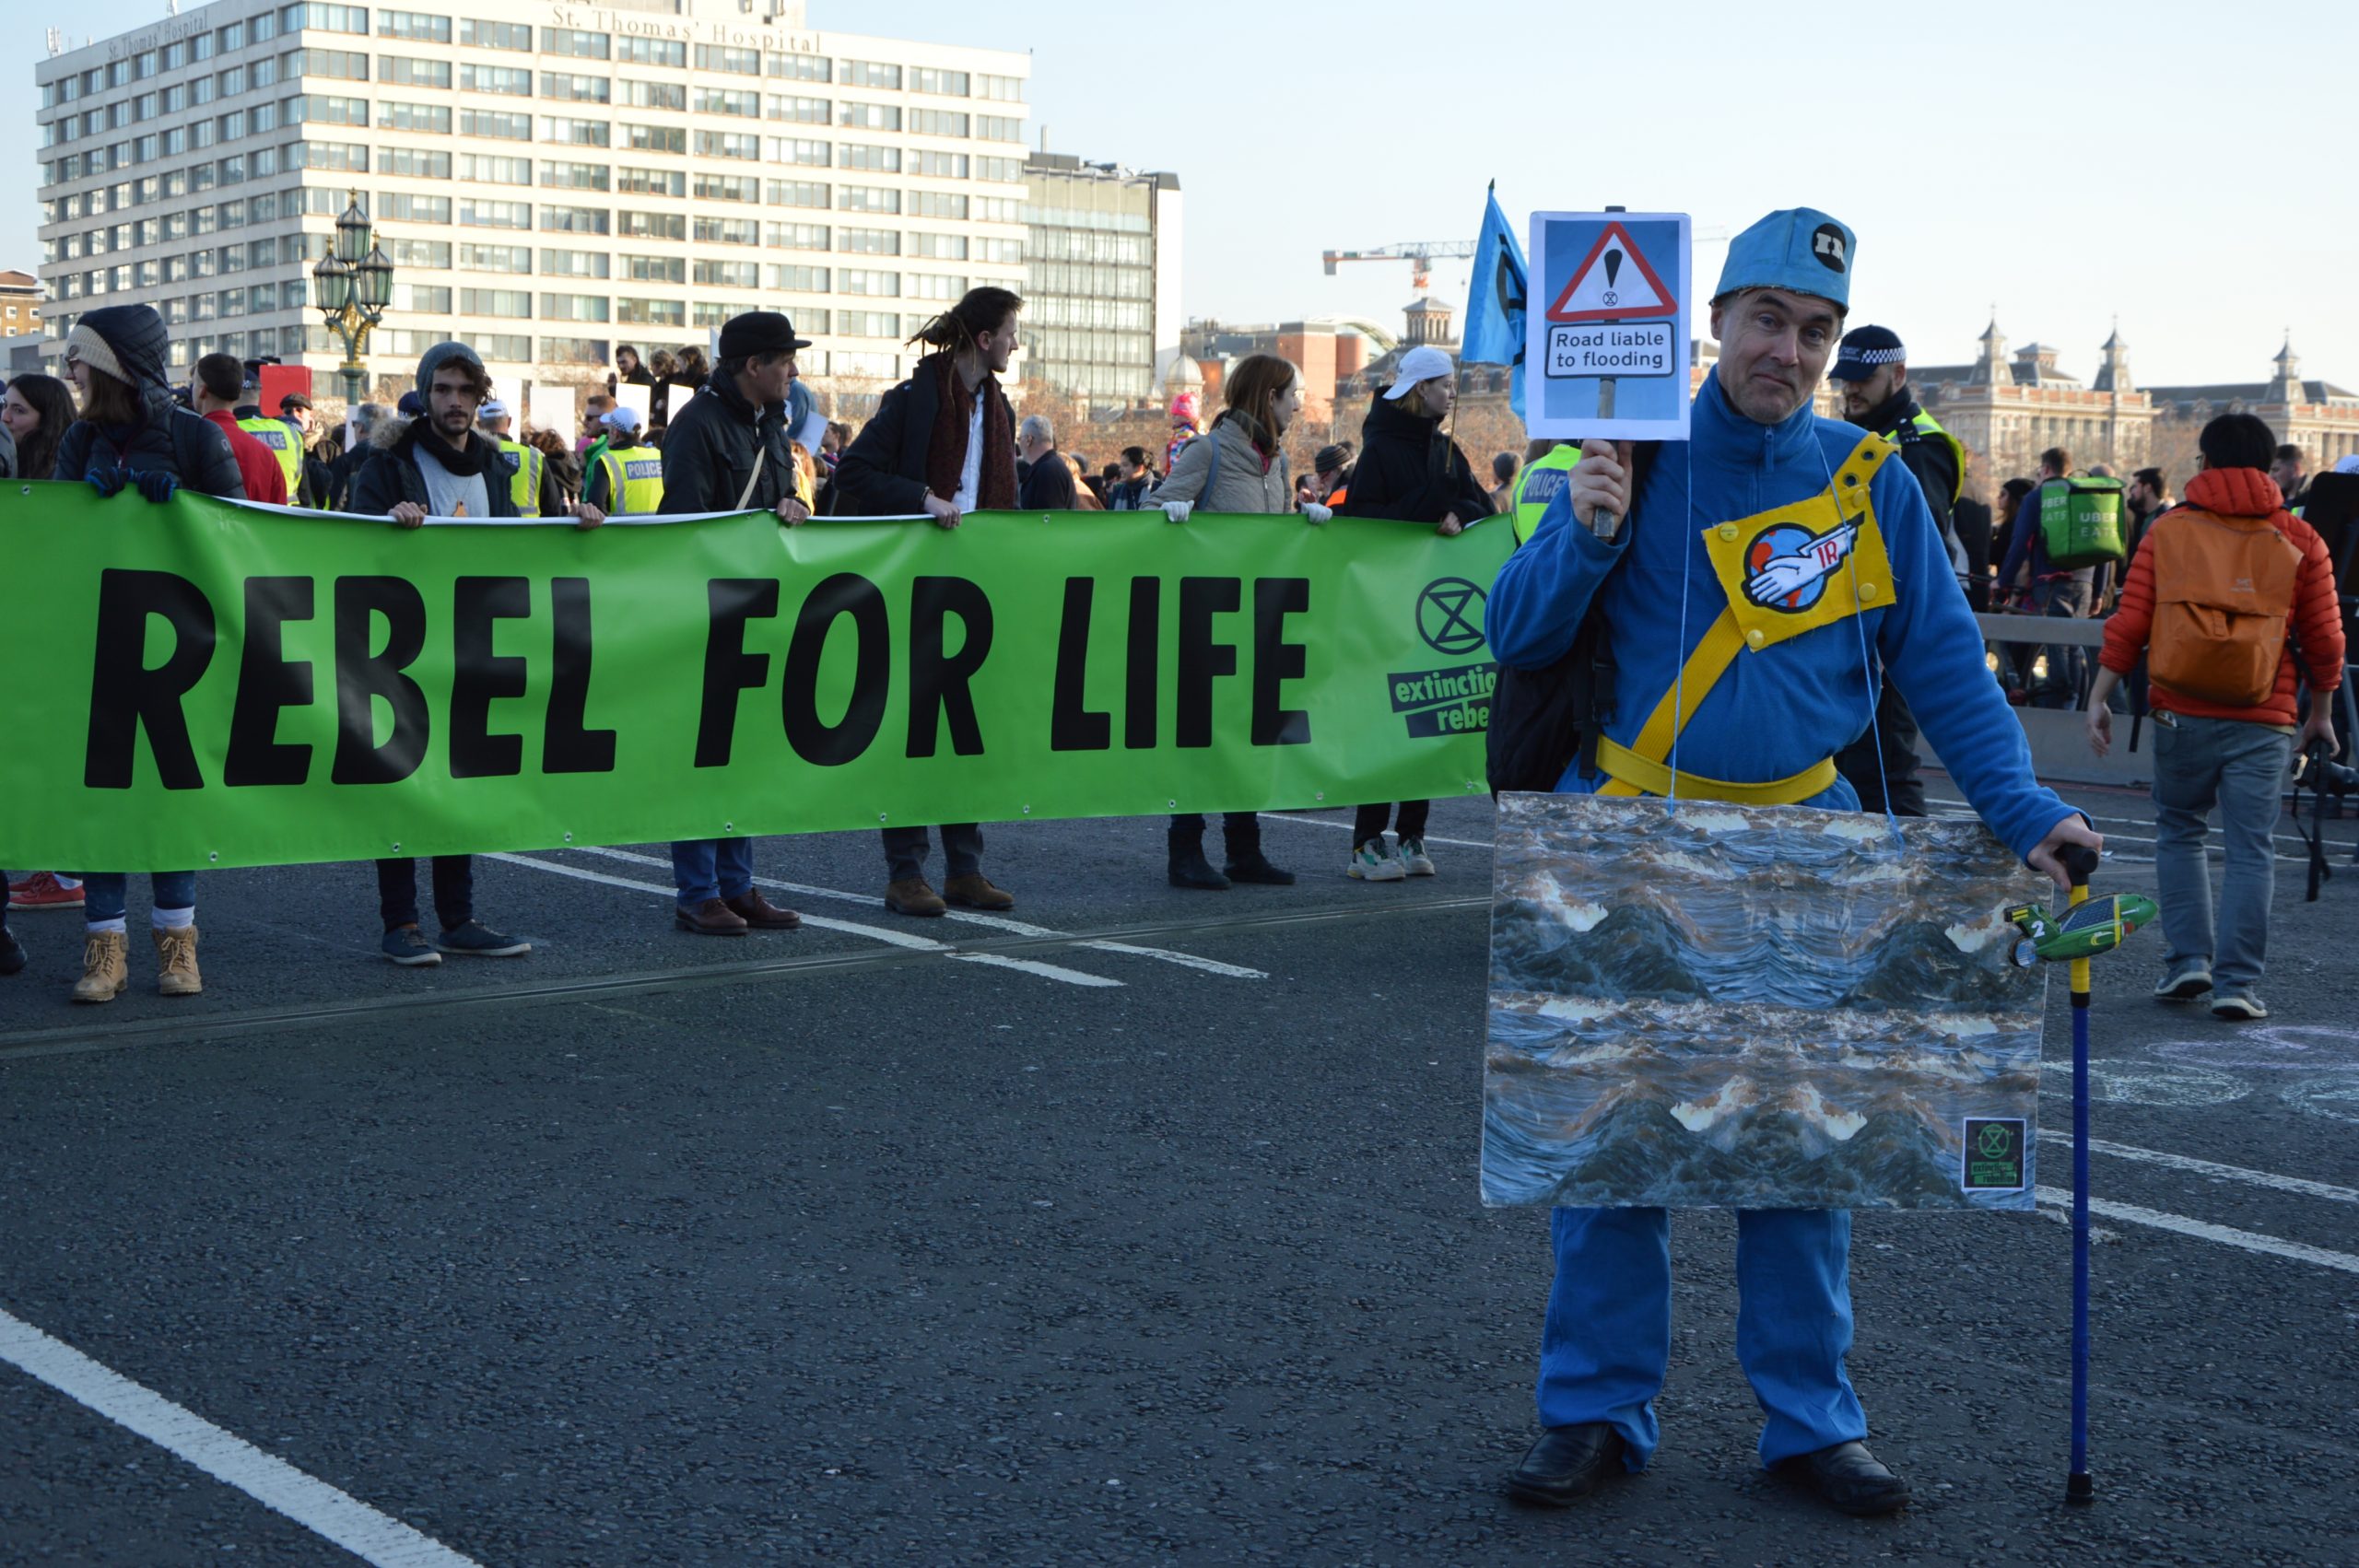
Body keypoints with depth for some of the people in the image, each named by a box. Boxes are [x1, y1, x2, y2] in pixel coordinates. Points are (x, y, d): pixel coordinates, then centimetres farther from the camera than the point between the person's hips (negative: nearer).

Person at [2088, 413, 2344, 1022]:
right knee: (2251, 849, 2)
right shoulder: (2299, 541, 4)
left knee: (2179, 833, 17)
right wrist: (2321, 713, 17)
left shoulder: (2168, 532, 3)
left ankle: (2188, 958, 10)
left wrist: (2099, 699, 5)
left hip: (2181, 714, 1)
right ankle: (2236, 982, -2)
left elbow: (2128, 625, -1)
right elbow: (2325, 638, 5)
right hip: (2263, 721, -1)